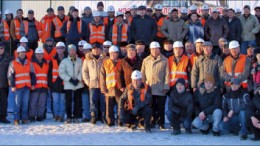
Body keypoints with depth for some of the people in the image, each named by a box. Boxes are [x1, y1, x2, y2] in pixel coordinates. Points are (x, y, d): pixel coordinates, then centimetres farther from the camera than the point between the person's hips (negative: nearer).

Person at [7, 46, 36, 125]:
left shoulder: (29, 63, 13)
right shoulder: (13, 63, 2)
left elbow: (32, 74, 16)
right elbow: (10, 75, 0)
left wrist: (33, 84, 9)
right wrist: (12, 86, -6)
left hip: (27, 86, 3)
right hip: (18, 86, -3)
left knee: (25, 103, 4)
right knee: (17, 103, -3)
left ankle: (24, 118, 10)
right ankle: (16, 119, 1)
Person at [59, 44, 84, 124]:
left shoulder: (80, 61, 7)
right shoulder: (64, 61, 4)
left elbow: (81, 71, 3)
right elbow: (61, 73, -2)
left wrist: (78, 79, -10)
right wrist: (70, 79, -10)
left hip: (78, 84, 1)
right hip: (68, 85, -1)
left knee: (78, 102, 3)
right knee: (68, 102, -2)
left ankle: (76, 117, 11)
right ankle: (69, 117, 7)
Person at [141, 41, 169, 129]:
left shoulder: (164, 60, 2)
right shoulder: (146, 60, 9)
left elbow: (167, 74, 0)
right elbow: (143, 74, 10)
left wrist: (166, 86, -6)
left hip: (161, 89, -2)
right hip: (149, 88, 2)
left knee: (161, 107, 4)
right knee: (152, 107, 6)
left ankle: (161, 123, 13)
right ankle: (152, 122, 15)